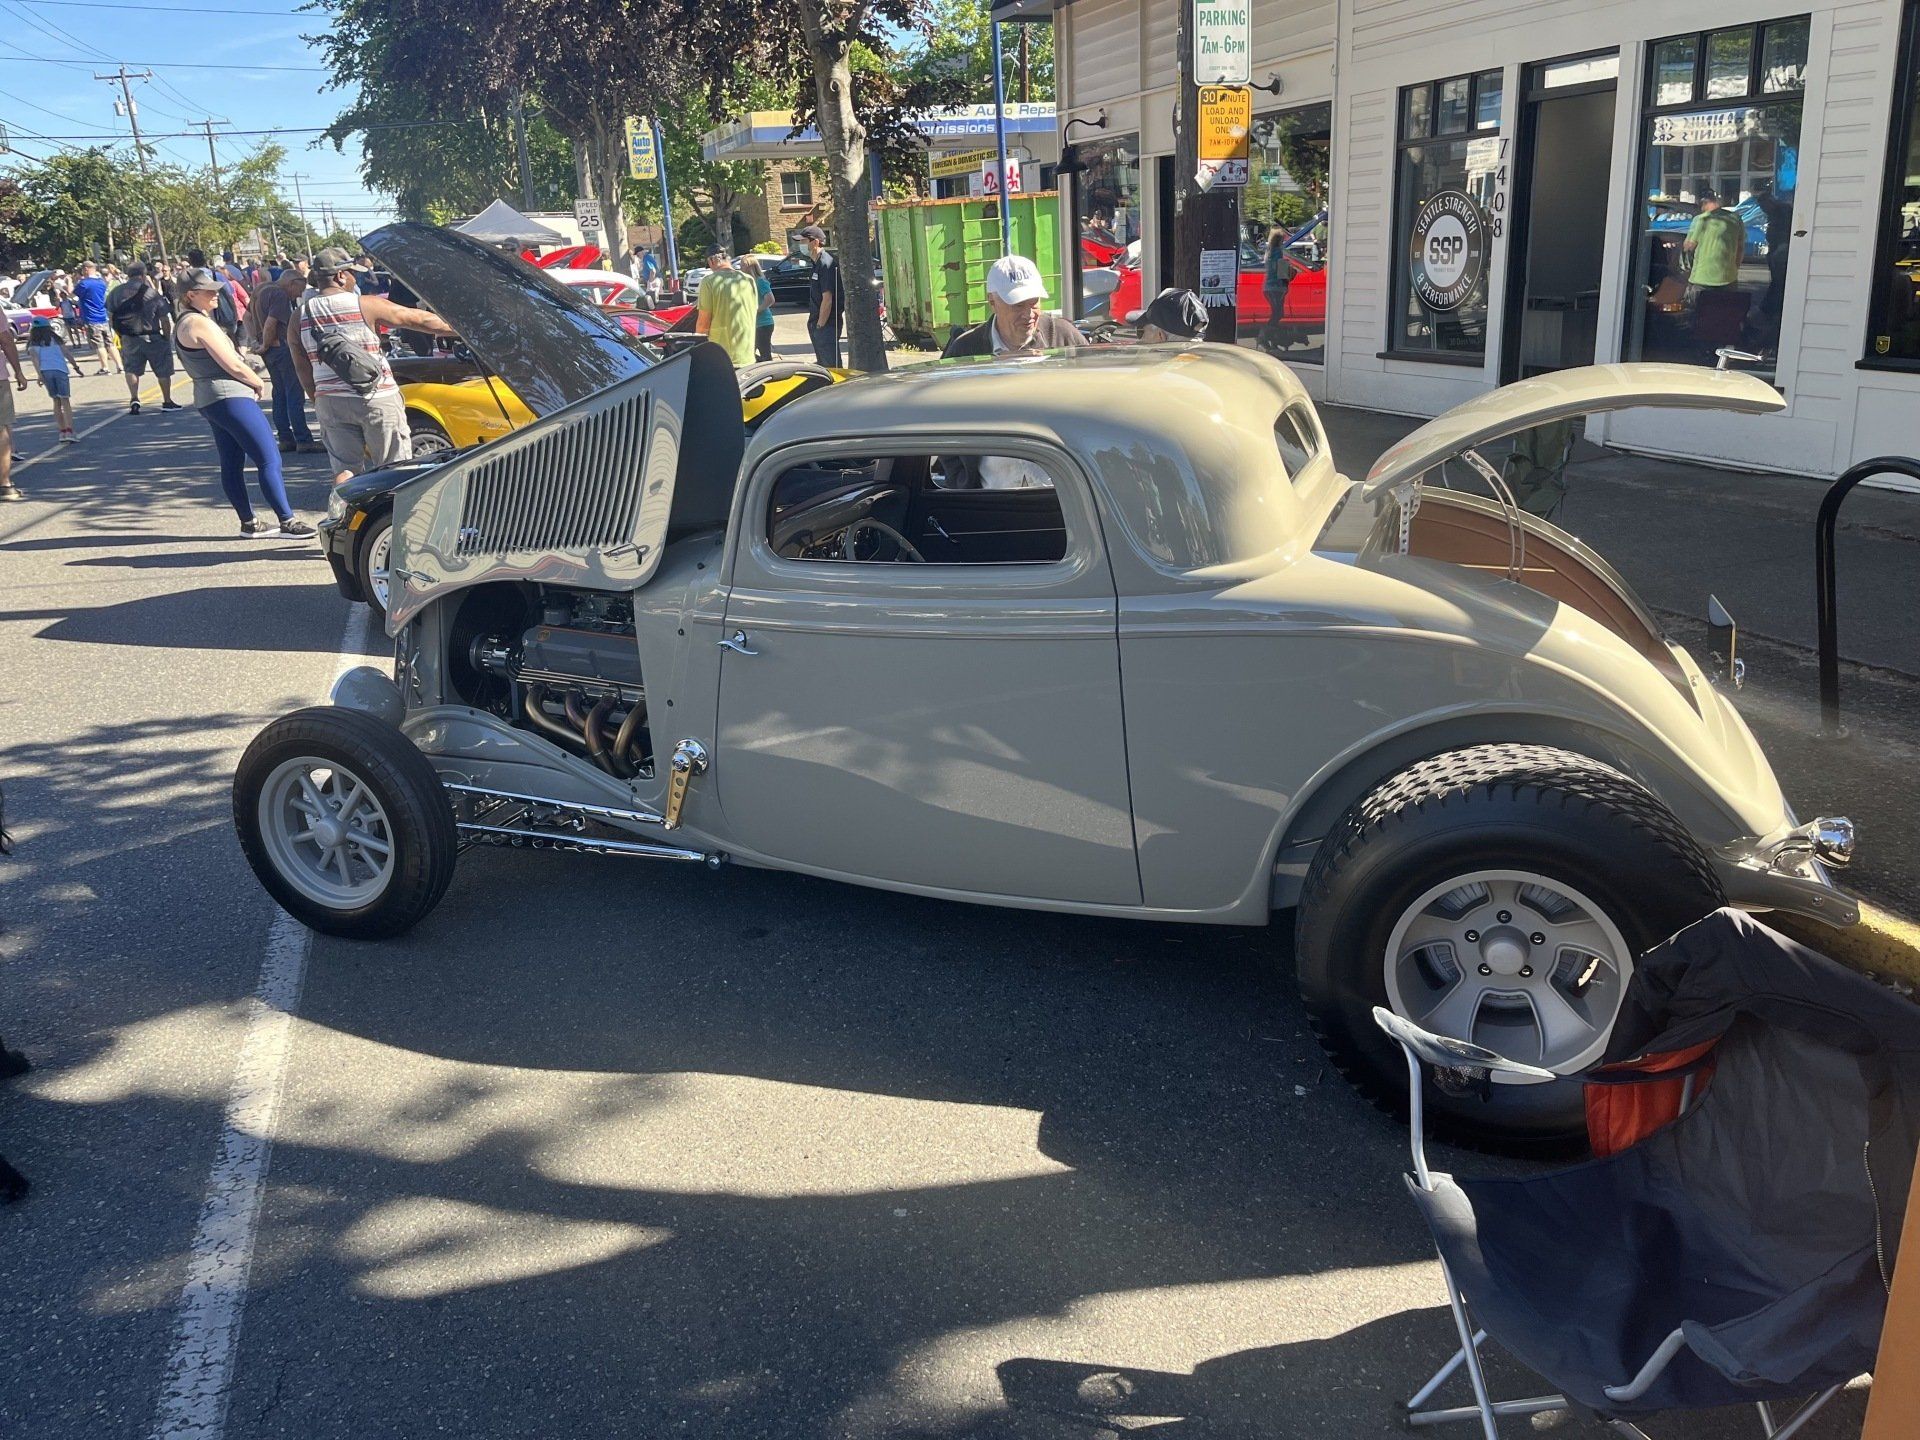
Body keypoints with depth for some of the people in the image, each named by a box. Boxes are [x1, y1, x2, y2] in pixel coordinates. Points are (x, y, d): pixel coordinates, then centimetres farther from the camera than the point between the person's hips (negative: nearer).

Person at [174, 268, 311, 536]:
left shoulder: (183, 324, 16)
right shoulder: (201, 323, -16)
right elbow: (233, 365, -18)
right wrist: (259, 383, -1)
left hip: (207, 400, 11)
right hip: (230, 396, -11)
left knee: (232, 464, 12)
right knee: (270, 460, -11)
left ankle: (249, 522, 17)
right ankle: (288, 521, -13)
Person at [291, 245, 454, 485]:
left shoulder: (302, 314, 4)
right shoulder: (365, 305, -8)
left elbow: (302, 367, 9)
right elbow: (420, 319, -2)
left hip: (330, 401, 4)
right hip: (376, 400, -4)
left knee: (344, 469, 9)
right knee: (395, 469, 3)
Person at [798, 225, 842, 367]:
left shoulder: (826, 263, -17)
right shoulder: (818, 263, 13)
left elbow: (827, 299, -21)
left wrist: (820, 325, -18)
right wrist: (814, 323, 16)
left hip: (826, 325, -10)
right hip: (817, 324, 10)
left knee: (831, 365, -6)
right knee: (823, 364, 16)